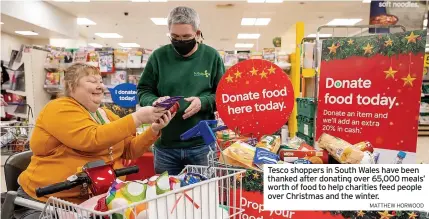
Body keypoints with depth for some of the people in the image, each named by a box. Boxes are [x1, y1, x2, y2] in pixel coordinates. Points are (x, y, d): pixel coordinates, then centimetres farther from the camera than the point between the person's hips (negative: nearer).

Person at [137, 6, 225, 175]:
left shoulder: (212, 56, -1)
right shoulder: (158, 56, 0)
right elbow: (143, 90, 6)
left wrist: (204, 102, -17)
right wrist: (154, 102, -16)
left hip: (201, 145, 0)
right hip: (165, 145, 1)